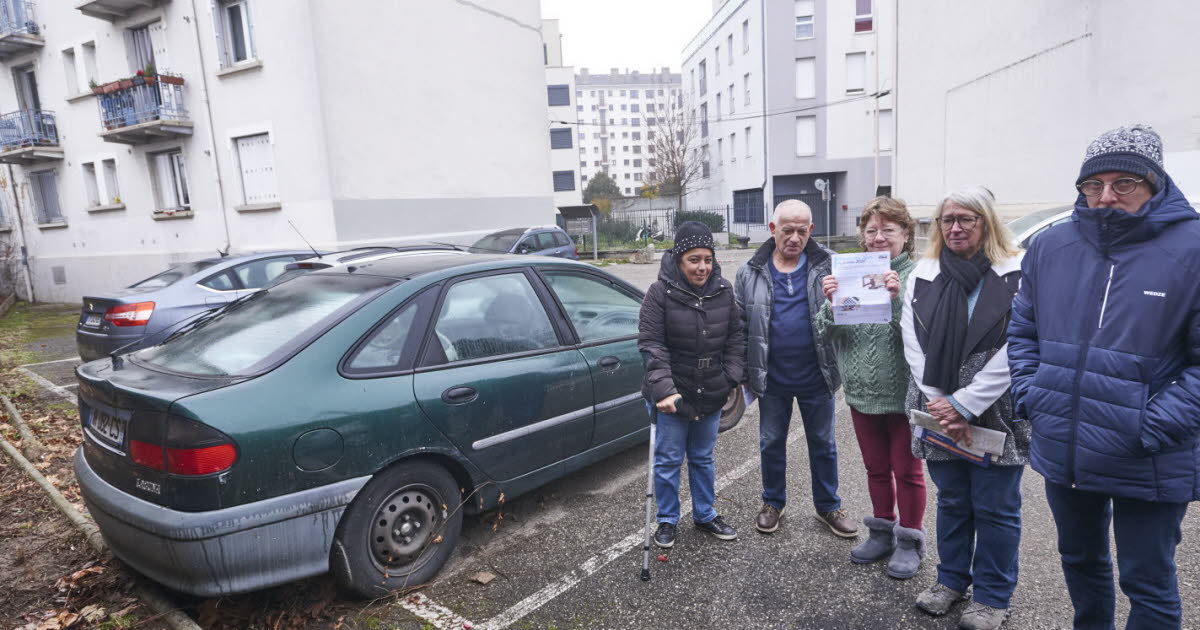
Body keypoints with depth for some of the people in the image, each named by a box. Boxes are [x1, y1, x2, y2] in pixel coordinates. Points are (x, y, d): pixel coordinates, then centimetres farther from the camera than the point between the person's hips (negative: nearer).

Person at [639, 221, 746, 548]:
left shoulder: (723, 290, 0)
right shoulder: (660, 292, -14)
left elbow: (736, 337, 7)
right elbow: (651, 345, -17)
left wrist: (733, 378, -1)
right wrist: (664, 389, -26)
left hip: (711, 394, 4)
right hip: (672, 395, -4)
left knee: (703, 458, 20)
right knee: (668, 460, 8)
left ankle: (705, 515, 39)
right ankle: (667, 520, 28)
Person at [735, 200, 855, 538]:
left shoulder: (828, 265, -4)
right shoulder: (750, 272, -2)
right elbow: (742, 324, 4)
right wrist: (745, 371, 4)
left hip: (816, 376, 0)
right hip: (772, 378, 1)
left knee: (823, 443, 15)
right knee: (771, 443, 15)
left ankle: (828, 506, 35)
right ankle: (773, 503, 35)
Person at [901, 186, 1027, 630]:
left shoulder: (1016, 275, -8)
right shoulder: (923, 275, 4)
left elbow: (1013, 353, -14)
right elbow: (914, 346, 1)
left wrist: (963, 405, -16)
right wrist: (938, 404, -7)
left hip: (996, 415, -3)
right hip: (939, 413, 3)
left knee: (995, 509, 9)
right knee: (951, 501, 18)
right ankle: (952, 579, 36)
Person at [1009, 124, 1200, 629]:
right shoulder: (1050, 247, 0)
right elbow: (1022, 330, 9)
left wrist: (1155, 427, -19)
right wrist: (1031, 395, -1)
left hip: (1149, 468, -4)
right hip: (1062, 453, 4)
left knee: (1149, 585, 13)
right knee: (1080, 561, 25)